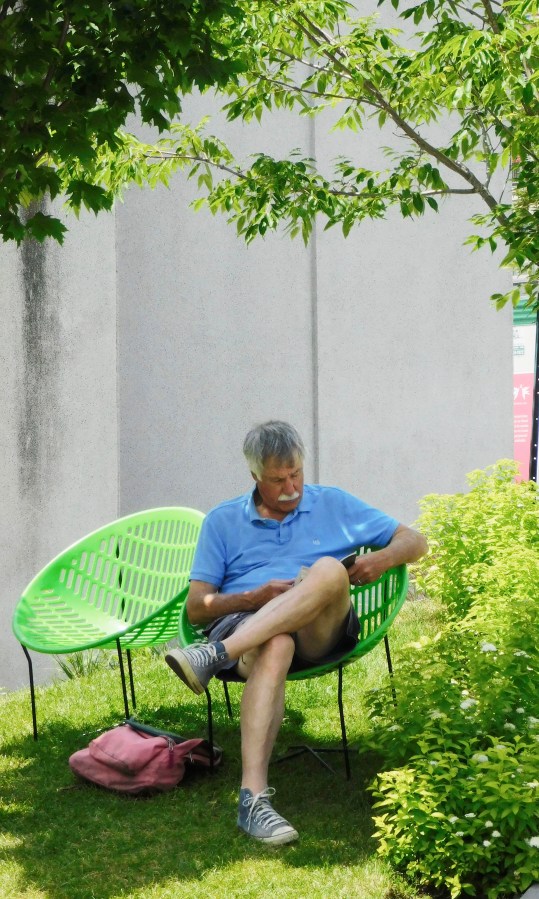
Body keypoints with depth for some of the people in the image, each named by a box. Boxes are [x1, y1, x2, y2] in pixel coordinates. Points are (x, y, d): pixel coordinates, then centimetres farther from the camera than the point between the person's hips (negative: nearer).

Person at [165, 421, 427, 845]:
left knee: (329, 570, -33)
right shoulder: (222, 521, 19)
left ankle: (216, 656, -45)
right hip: (242, 624, -1)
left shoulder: (334, 505, 21)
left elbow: (415, 542, 20)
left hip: (321, 633, 1)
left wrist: (382, 559, -3)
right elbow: (197, 607, 12)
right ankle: (254, 798, -52)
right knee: (276, 646, -40)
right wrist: (256, 597, -7)